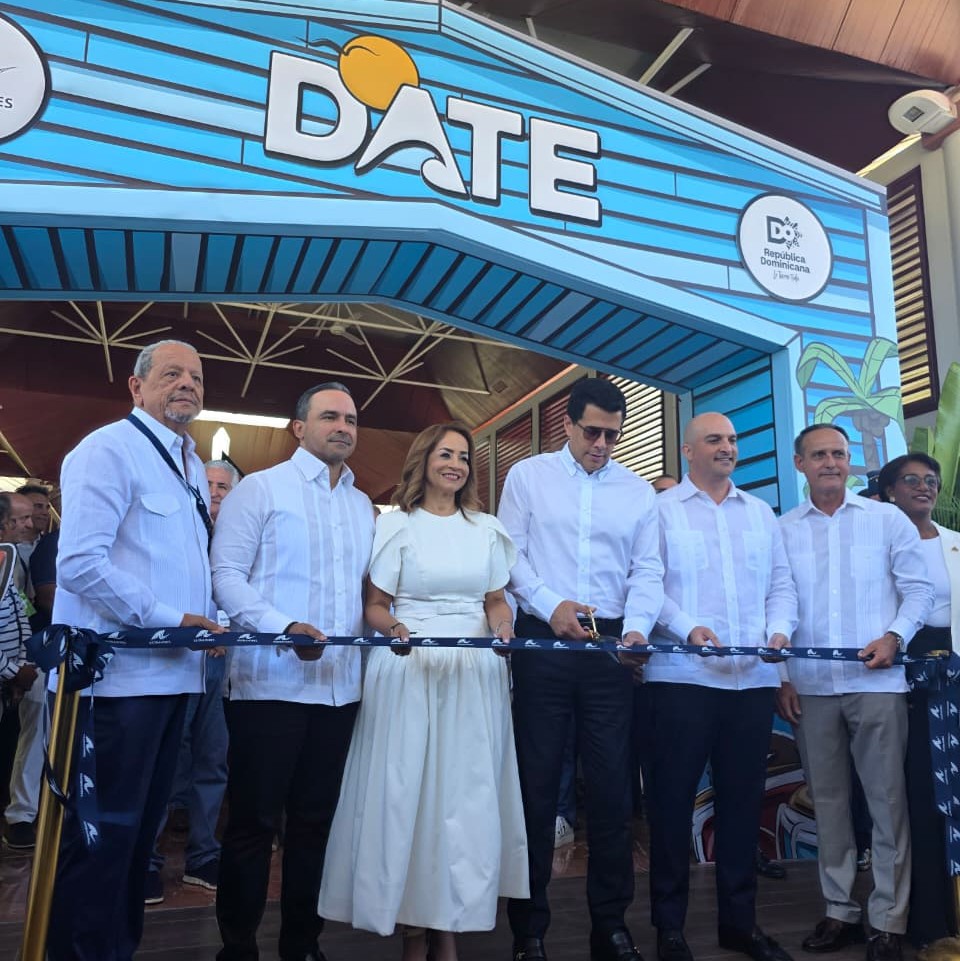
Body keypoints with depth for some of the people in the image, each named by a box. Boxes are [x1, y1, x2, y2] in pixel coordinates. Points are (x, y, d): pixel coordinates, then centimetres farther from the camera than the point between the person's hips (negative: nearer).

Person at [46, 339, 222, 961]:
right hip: (117, 675, -9)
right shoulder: (110, 450, -10)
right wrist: (172, 620, -18)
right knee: (101, 835, 1)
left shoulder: (192, 466, 17)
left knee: (140, 827, 18)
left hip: (175, 673, 9)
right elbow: (80, 562, -20)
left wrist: (209, 621, 9)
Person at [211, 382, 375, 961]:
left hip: (340, 684, 5)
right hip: (270, 681, -5)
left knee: (316, 820, 14)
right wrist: (284, 627, -21)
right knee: (254, 820, 4)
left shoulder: (364, 506, 16)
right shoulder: (261, 488, -1)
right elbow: (226, 573, -9)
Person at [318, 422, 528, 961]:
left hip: (476, 673, 3)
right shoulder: (396, 524, 3)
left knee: (467, 792, 4)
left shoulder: (487, 528, 12)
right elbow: (376, 606, 1)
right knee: (408, 789, 0)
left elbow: (497, 600, 16)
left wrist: (503, 628, -5)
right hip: (410, 670, -3)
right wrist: (395, 629, -19)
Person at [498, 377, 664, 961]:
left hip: (611, 646, 2)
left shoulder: (639, 490, 11)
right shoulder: (528, 476, 4)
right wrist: (551, 605, -16)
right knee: (537, 782, 6)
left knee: (612, 784, 8)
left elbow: (647, 570, 5)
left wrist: (637, 626, -12)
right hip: (543, 641, -2)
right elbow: (510, 554, -2)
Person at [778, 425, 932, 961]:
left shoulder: (887, 519, 6)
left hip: (876, 681, -1)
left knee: (888, 800, 1)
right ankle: (841, 911, 22)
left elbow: (919, 588, 3)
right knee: (828, 800, 9)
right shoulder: (782, 530, 8)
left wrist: (895, 636, -14)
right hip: (810, 687, 2)